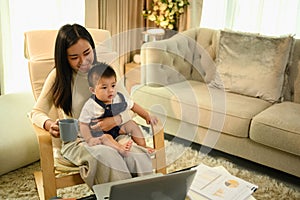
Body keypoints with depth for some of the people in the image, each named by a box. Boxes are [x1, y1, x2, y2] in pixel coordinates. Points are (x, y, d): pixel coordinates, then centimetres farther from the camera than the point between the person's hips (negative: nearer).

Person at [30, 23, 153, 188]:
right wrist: (49, 125, -20)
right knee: (106, 156, -36)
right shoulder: (58, 76, -1)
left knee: (139, 158, -30)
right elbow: (37, 112, 4)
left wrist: (116, 120, -19)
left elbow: (126, 110, 6)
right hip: (76, 142, -2)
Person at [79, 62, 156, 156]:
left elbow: (133, 106, 7)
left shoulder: (120, 98, -8)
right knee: (106, 138, -33)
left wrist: (147, 116, 4)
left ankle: (143, 146, -4)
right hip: (99, 133, -5)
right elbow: (84, 124, -17)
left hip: (117, 128, 5)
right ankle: (119, 147, -54)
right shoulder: (90, 106, -22)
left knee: (131, 124, -6)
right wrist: (89, 140, -30)